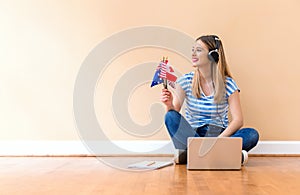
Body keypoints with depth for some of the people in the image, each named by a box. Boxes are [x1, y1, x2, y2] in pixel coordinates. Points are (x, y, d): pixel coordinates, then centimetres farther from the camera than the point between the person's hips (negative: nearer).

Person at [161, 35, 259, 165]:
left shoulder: (228, 84, -3)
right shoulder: (185, 81, 1)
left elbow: (238, 120, -9)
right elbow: (174, 114, -3)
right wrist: (169, 105, -26)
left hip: (220, 134, -1)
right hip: (191, 134, 1)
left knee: (252, 135, -26)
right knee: (171, 117, -28)